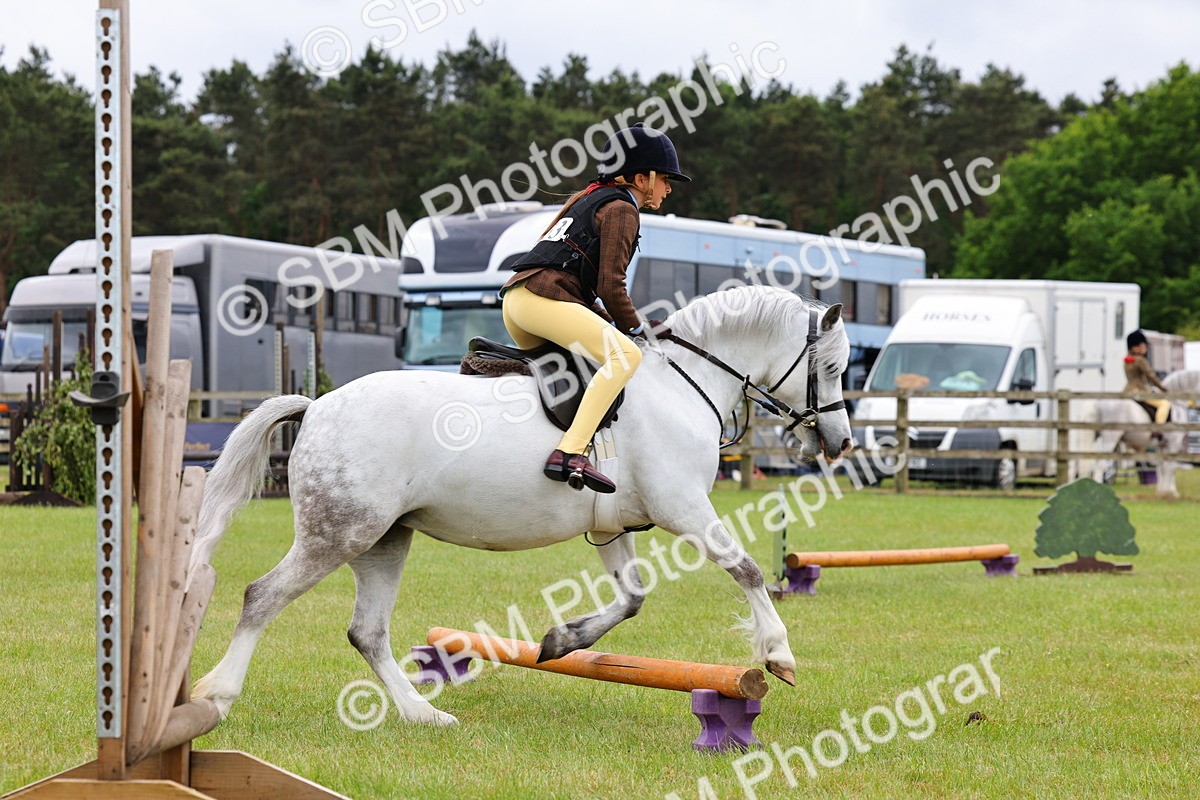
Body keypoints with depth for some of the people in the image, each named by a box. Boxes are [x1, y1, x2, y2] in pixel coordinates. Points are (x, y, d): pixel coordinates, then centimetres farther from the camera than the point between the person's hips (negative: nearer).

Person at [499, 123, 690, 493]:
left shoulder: (590, 198, 29)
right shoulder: (620, 208, 0)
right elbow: (611, 286, -10)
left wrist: (616, 323, 20)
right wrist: (635, 327, 4)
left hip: (514, 296, 10)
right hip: (542, 296, -10)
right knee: (625, 354, -23)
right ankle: (570, 453, -38)